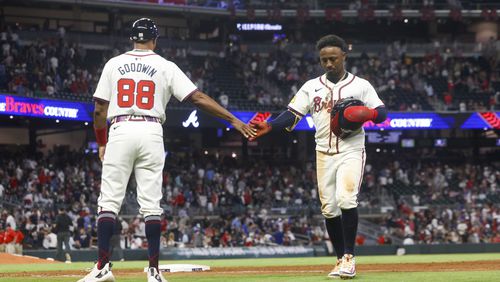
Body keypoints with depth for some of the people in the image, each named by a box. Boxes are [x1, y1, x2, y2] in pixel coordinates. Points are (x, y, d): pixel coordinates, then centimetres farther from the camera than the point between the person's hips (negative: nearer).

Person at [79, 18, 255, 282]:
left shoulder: (114, 64, 8)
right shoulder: (166, 67, 5)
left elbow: (99, 110, 6)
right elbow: (198, 97, -1)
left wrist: (101, 144, 17)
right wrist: (234, 120, 0)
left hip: (120, 132, 0)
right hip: (151, 133, 0)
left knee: (109, 200, 2)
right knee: (151, 205, 2)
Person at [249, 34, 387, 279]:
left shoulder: (361, 86, 3)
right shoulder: (311, 87, 9)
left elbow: (382, 113, 2)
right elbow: (292, 114, 0)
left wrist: (367, 113, -21)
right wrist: (268, 127, -17)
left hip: (351, 152, -4)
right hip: (324, 154, 4)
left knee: (346, 199, -22)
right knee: (328, 209, 3)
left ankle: (349, 258, -17)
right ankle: (342, 260, 15)